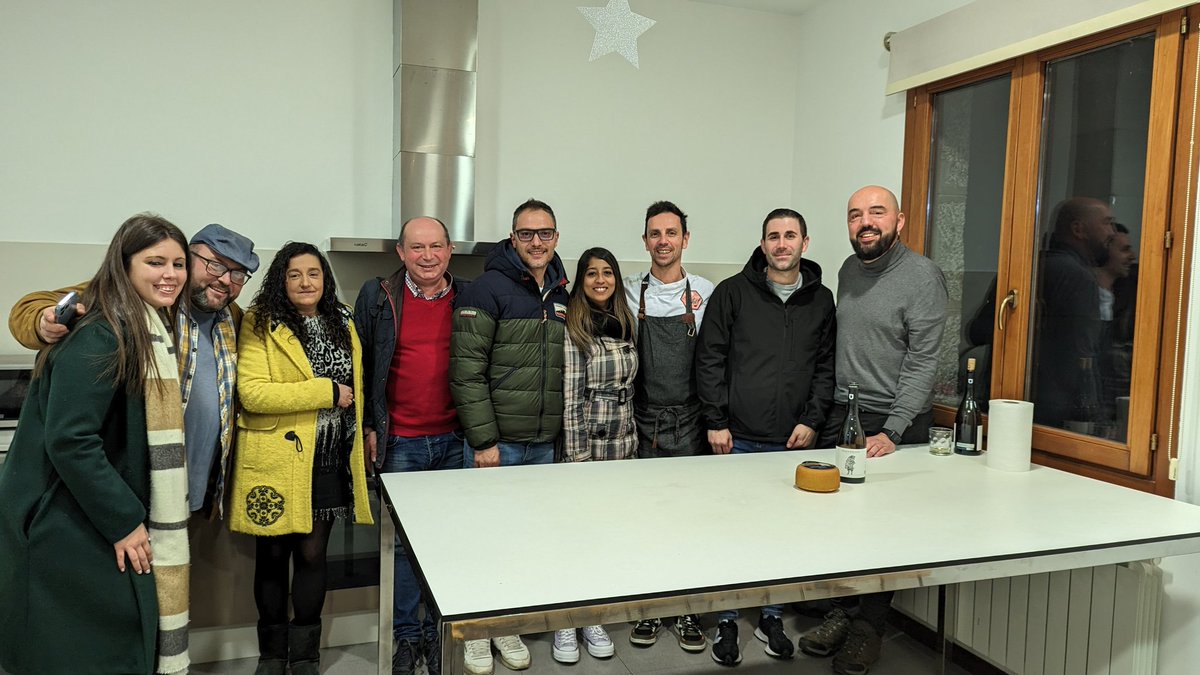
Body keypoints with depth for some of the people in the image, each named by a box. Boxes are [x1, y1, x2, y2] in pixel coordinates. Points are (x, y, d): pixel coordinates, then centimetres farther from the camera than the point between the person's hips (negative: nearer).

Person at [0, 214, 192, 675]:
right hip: (68, 529, -9)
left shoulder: (152, 330, 9)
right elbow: (69, 439, -25)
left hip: (106, 517, 9)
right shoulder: (100, 336, -20)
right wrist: (123, 521, -20)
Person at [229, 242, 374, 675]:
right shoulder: (260, 324, -7)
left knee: (312, 555, 10)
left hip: (328, 461, 4)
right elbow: (252, 393, -19)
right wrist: (327, 392, -18)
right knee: (273, 556, 11)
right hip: (275, 460, -3)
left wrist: (359, 444, 14)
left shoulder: (343, 323, 10)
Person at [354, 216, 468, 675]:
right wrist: (368, 427, 1)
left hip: (454, 441, 1)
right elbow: (360, 365, 4)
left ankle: (439, 631, 26)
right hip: (399, 443, -1)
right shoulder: (378, 297, 0)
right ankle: (407, 635, 25)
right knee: (402, 541, 9)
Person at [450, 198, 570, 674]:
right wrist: (483, 440, -16)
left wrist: (564, 433, 12)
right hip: (496, 441, -5)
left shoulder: (563, 296, 9)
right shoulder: (489, 289, -10)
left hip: (545, 443, 6)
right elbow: (466, 370, -14)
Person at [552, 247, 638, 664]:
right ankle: (564, 623, 19)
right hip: (584, 444, -5)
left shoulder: (626, 324, 9)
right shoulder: (573, 327, -9)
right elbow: (569, 398, -12)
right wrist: (576, 457, -15)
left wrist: (633, 443, 12)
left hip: (622, 446, 5)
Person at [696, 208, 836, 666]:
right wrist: (716, 421, -6)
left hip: (793, 441, 2)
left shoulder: (821, 300, 9)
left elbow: (826, 366, 10)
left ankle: (771, 617, 28)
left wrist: (813, 420, -1)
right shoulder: (733, 292, 0)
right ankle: (727, 621, 21)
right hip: (737, 439, -2)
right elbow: (710, 358, -2)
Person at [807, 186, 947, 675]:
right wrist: (826, 410, 10)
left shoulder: (922, 276, -10)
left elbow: (922, 361, -14)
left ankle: (870, 626, 19)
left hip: (895, 422, -5)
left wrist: (892, 431, -20)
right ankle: (842, 611, 24)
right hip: (841, 415, 6)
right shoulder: (848, 271, 11)